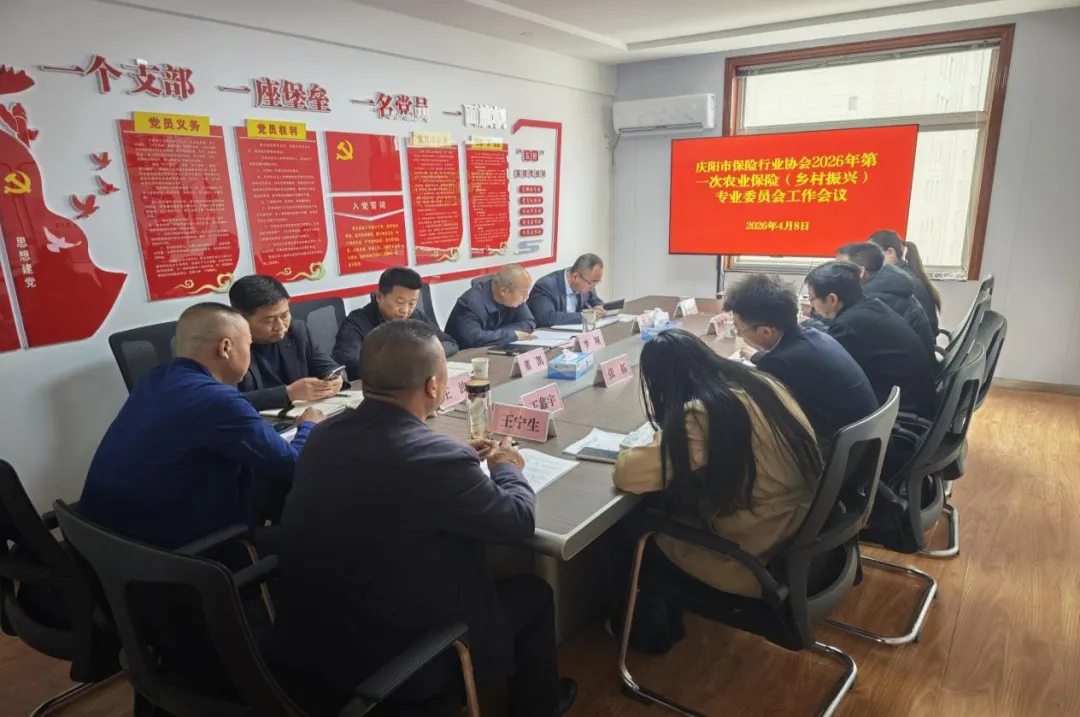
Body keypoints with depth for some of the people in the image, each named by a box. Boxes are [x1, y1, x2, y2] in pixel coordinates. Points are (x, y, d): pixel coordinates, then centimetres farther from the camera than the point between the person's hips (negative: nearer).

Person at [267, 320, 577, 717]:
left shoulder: (327, 432, -8)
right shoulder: (438, 458, -28)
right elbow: (519, 520, -11)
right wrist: (506, 469, 8)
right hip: (393, 661, -6)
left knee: (459, 562, 28)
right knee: (533, 592, 14)